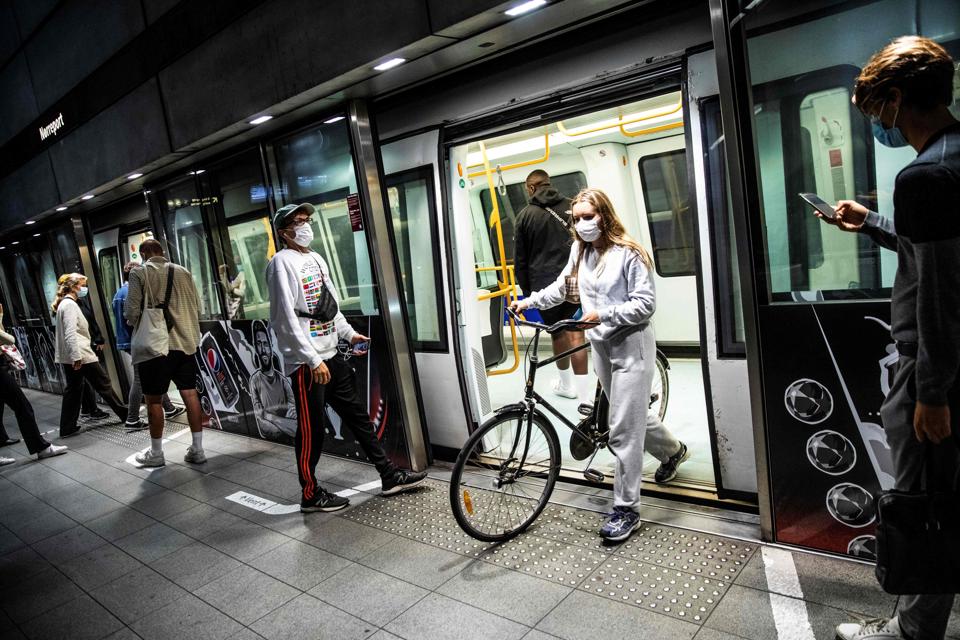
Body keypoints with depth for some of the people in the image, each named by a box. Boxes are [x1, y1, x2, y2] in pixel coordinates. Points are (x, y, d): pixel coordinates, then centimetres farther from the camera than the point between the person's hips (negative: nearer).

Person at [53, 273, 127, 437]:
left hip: (68, 357, 10)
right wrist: (77, 356, -27)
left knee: (73, 389, 11)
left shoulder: (63, 303, 17)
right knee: (103, 384, 0)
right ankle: (125, 414, 9)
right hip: (80, 355, -10)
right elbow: (71, 333, -23)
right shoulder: (70, 304, -14)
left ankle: (67, 428, 12)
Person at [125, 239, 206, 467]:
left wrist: (138, 324, 12)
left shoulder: (139, 273, -4)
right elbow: (197, 308, 7)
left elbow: (131, 312, -9)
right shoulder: (183, 272, 6)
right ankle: (197, 450, 11)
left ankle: (156, 453, 18)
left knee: (154, 399, 8)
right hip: (185, 343, 4)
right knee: (190, 395, 6)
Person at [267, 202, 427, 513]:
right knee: (311, 430, 1)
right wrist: (313, 360, -22)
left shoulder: (316, 258, 15)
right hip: (305, 362, -8)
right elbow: (287, 317, -18)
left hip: (330, 355, 8)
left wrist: (349, 333, 16)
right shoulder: (282, 262, -10)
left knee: (357, 415, 12)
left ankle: (389, 475, 20)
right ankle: (311, 495, 17)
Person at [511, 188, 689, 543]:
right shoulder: (579, 251, 6)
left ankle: (626, 509, 7)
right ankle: (672, 450, 52)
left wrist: (603, 314, -26)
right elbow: (562, 286, 11)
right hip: (600, 344, 7)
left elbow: (645, 304, -17)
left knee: (623, 430, -6)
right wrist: (531, 300, -1)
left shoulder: (629, 253, -14)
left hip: (631, 345, -7)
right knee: (632, 413, 22)